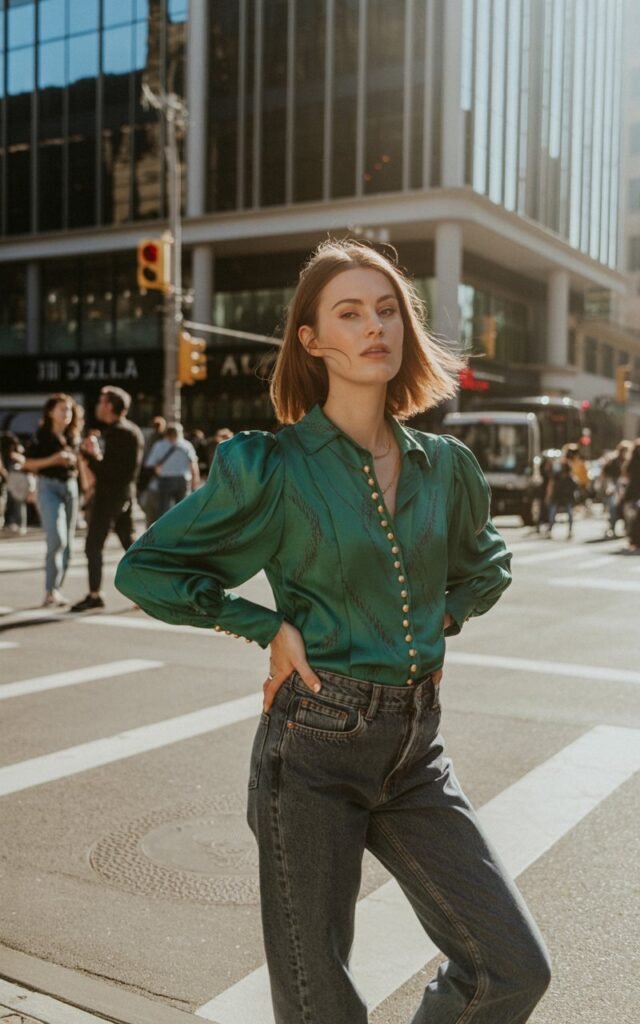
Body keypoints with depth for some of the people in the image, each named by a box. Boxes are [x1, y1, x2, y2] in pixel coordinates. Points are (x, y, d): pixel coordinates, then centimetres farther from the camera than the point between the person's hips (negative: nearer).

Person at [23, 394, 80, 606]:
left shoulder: (74, 437, 9)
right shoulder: (41, 436, -4)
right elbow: (27, 463, -7)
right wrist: (52, 460, -16)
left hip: (70, 487, 5)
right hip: (48, 487, -5)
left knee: (68, 543, 5)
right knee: (57, 539, -18)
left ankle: (56, 589, 16)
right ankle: (50, 590, -10)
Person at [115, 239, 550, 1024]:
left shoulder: (445, 466, 5)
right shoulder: (272, 467, -8)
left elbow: (485, 565, 25)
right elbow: (145, 569, -2)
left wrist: (441, 622, 7)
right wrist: (269, 626, -9)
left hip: (416, 746, 4)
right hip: (315, 743, -4)